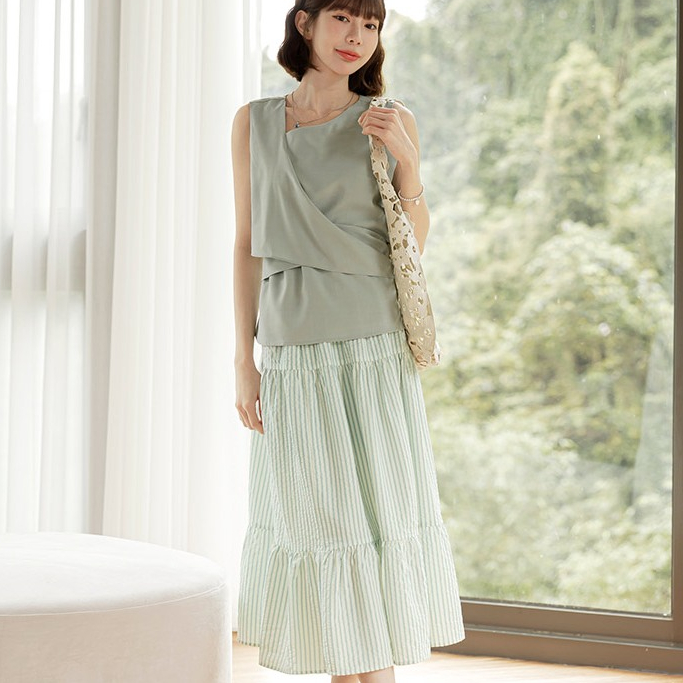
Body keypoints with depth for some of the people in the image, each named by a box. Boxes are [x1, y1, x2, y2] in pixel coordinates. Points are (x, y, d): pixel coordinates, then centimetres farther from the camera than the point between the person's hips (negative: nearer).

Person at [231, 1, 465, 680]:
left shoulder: (390, 121, 4)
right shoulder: (254, 122, 8)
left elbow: (414, 246, 4)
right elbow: (247, 245, 8)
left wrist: (407, 161, -12)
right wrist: (244, 359, 3)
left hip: (372, 349, -1)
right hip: (292, 350, 1)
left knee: (377, 509, -1)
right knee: (313, 517, 4)